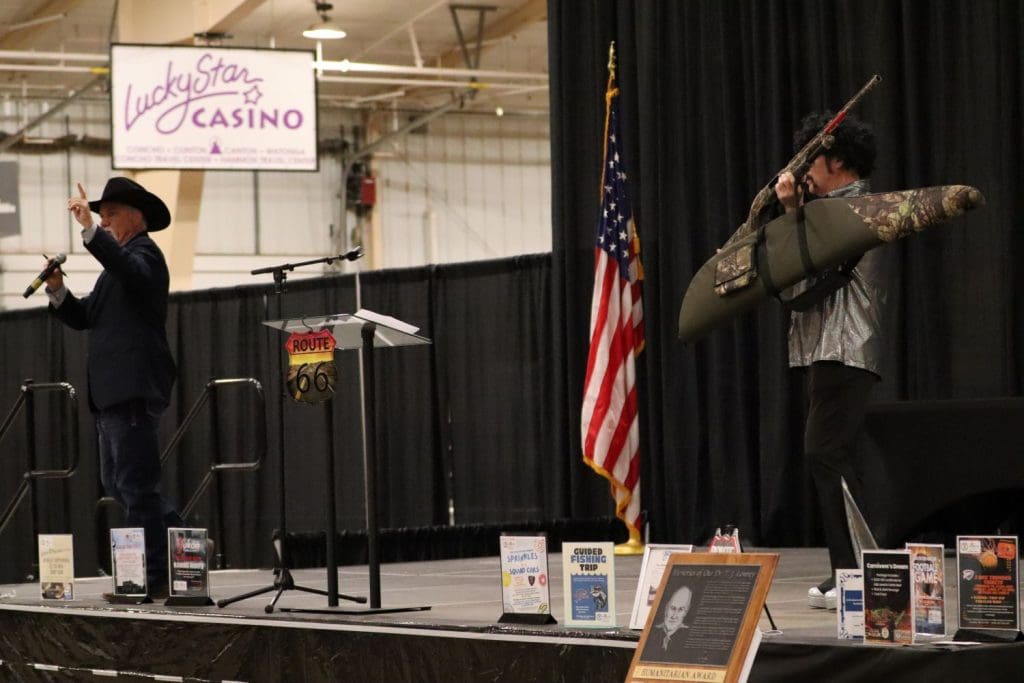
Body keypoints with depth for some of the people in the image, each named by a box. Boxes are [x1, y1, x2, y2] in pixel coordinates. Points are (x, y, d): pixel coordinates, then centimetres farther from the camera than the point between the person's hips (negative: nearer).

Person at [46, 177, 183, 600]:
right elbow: (85, 318, 21)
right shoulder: (119, 263, 24)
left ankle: (154, 577, -6)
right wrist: (57, 290, 4)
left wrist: (90, 230, -37)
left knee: (135, 485, -9)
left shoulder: (144, 253, -6)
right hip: (112, 391, 11)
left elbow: (130, 274, -31)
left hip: (133, 390, -11)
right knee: (118, 485, 14)